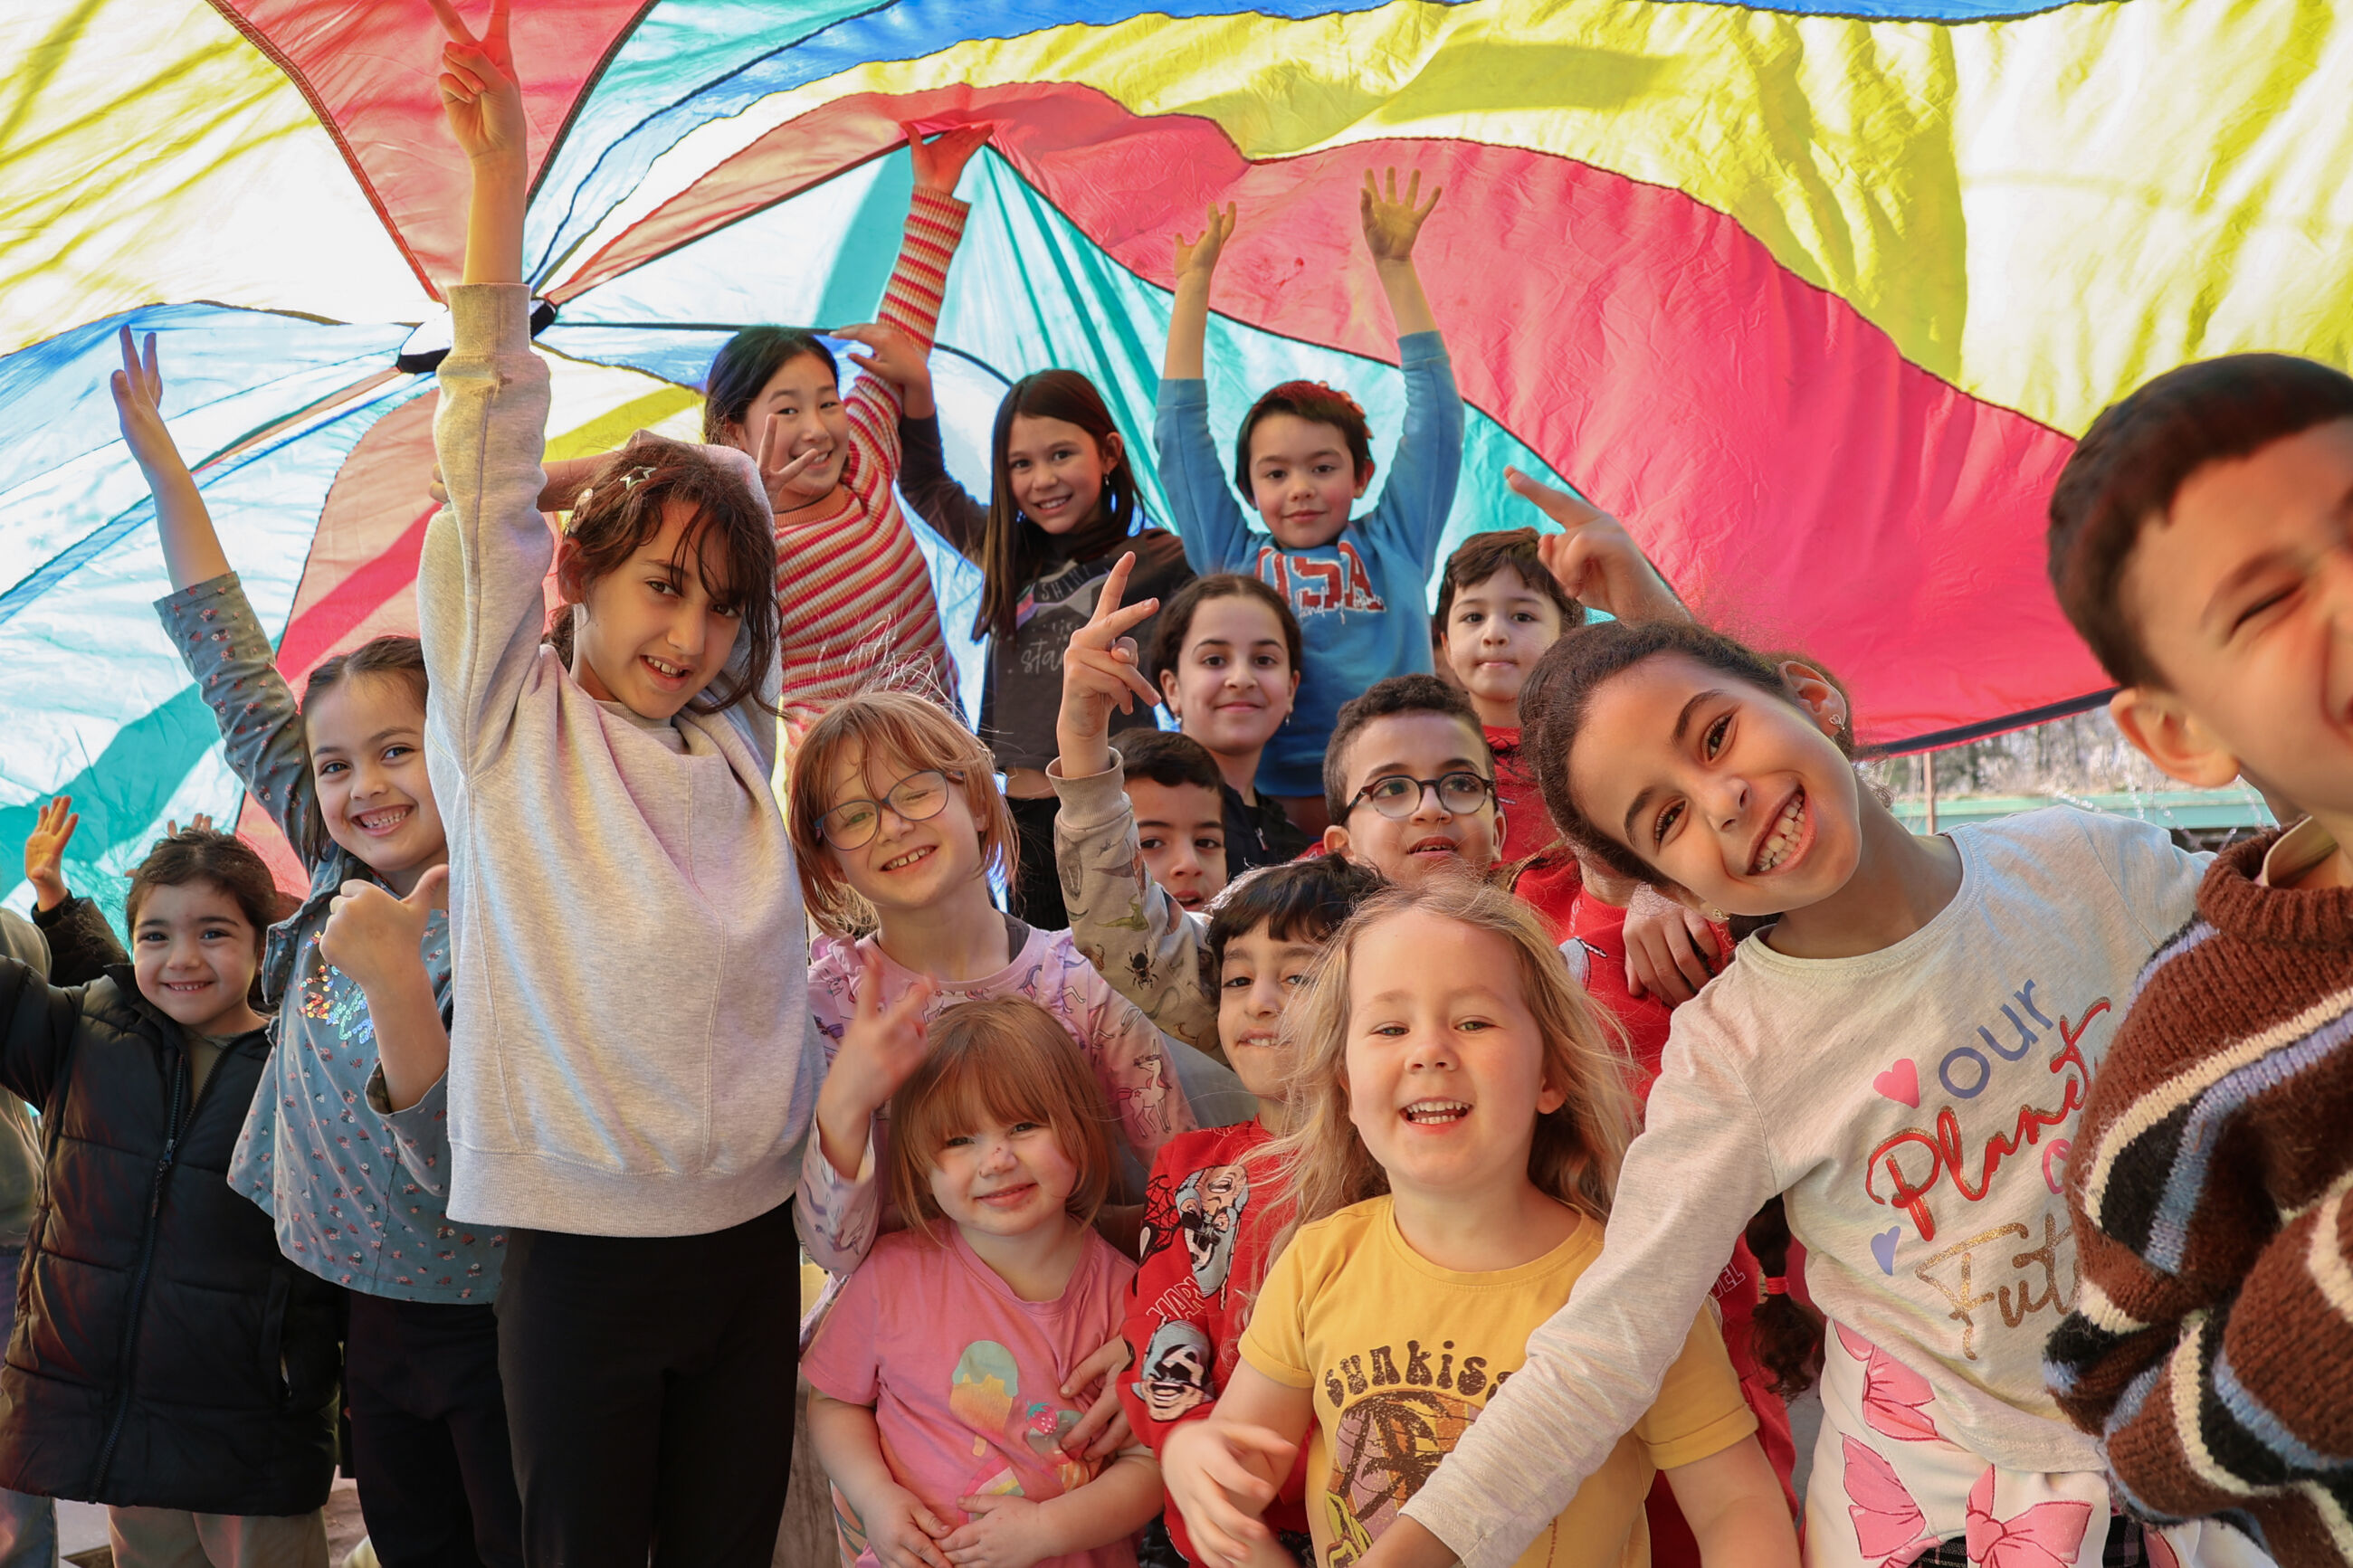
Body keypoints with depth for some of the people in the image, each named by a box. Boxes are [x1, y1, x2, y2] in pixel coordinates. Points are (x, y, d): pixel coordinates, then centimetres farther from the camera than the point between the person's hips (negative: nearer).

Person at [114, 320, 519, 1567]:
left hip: (498, 1335, -6)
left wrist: (393, 980, -39)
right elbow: (240, 682, 5)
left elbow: (460, 1169, -27)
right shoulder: (345, 879, -1)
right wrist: (162, 468, 8)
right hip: (378, 1326, 7)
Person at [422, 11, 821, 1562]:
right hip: (581, 1246, -3)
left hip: (752, 1238, 4)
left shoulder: (740, 744, 10)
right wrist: (498, 179, -11)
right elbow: (491, 464, -7)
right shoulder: (512, 723, -1)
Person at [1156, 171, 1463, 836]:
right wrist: (1193, 284, 21)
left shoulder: (1393, 547, 15)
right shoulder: (1232, 558, 15)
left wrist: (1395, 267, 17)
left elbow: (1436, 413, 16)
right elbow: (1179, 428, 18)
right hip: (1264, 815, 0)